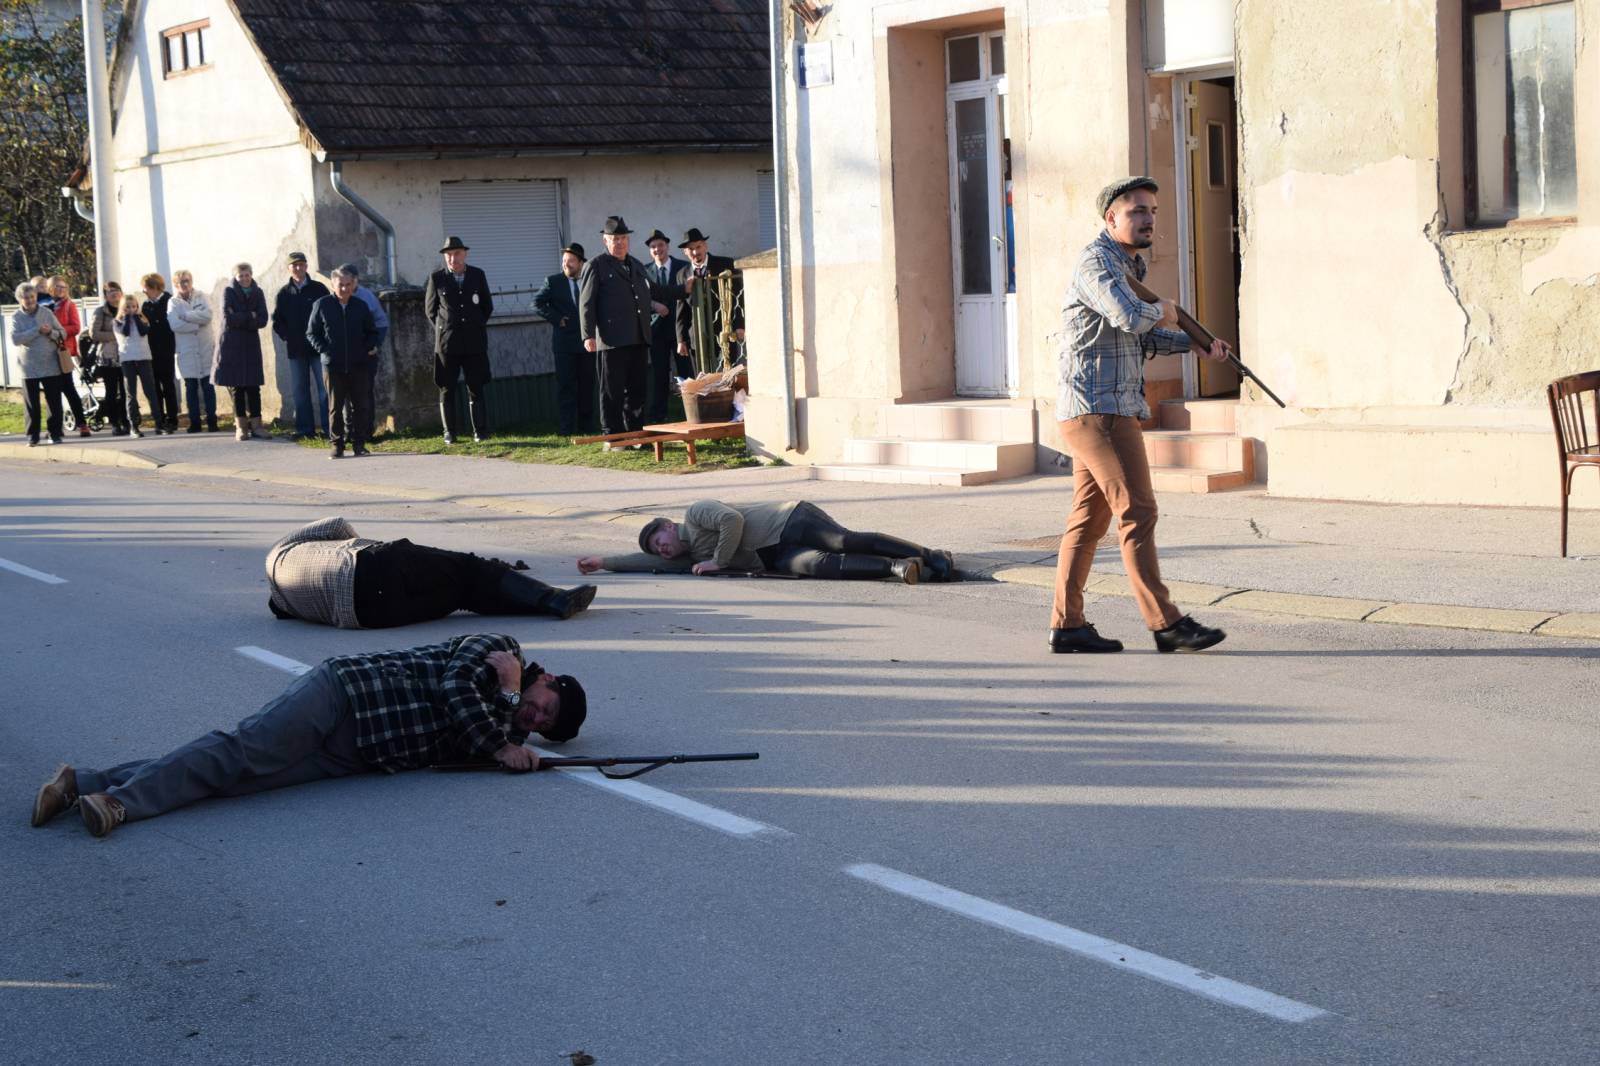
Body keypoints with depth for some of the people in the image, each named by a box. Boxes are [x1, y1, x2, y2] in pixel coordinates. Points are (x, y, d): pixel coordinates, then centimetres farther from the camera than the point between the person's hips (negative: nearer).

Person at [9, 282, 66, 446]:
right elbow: (15, 339, -14)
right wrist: (37, 330, -19)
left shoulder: (47, 312, 4)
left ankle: (55, 433, 13)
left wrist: (51, 332, -15)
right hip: (29, 368, -1)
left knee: (54, 402, 2)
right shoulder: (16, 316, -1)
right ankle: (33, 436, 7)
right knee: (31, 404, 0)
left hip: (50, 365, 1)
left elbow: (61, 334, 6)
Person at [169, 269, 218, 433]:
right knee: (191, 387, 3)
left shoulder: (201, 297, 7)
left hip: (205, 350, 0)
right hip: (186, 351, 0)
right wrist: (197, 324, -11)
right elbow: (175, 325, -12)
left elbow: (207, 315, -10)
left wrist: (186, 316, -10)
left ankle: (211, 420, 3)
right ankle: (194, 422, 8)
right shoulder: (173, 302, 4)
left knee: (208, 385, -1)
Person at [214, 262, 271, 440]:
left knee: (253, 387, -2)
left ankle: (255, 425, 0)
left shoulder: (257, 293, 7)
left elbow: (262, 320, -4)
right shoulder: (229, 293, 0)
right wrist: (250, 316, -8)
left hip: (251, 345, 2)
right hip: (231, 345, -2)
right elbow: (228, 319, -12)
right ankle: (241, 427, 1)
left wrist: (239, 319, -12)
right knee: (236, 387, -2)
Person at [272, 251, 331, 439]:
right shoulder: (284, 293, 8)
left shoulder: (319, 289, 3)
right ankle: (304, 429, 9)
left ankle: (328, 427, -2)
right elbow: (277, 322, 11)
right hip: (295, 349, 2)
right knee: (300, 390, 4)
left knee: (324, 388, -4)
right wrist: (288, 337, -2)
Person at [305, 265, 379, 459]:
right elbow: (311, 333, 7)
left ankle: (359, 444, 10)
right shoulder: (322, 305, 2)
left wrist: (369, 348, 2)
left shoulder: (361, 306, 8)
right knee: (336, 406, 1)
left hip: (359, 365, 2)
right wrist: (323, 350, -7)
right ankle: (337, 445, 6)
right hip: (333, 365, -2)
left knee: (361, 406, 2)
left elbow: (372, 332, 20)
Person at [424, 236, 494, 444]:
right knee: (447, 389, 1)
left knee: (476, 388, 0)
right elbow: (430, 309, 10)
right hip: (447, 342, -1)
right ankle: (449, 433, 6)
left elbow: (487, 306, 16)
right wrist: (442, 329, 4)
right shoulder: (436, 278, 3)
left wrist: (477, 326, 9)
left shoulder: (478, 276, 7)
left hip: (474, 341, 1)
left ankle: (480, 432, 2)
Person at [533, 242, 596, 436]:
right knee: (566, 386, -2)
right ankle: (567, 428, -2)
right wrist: (555, 318, -11)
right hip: (564, 343, -2)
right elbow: (538, 302, -4)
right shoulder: (553, 282, 3)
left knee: (587, 385, 6)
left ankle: (586, 426, 12)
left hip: (587, 342, 2)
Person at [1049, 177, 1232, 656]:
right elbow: (1130, 317, -28)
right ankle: (1166, 624, -9)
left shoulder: (1127, 265, 20)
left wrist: (1194, 344, 16)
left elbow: (1143, 337, 28)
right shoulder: (1097, 262, -12)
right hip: (1101, 410, -10)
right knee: (1137, 513, -10)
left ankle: (1067, 624, 11)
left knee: (1088, 519, 9)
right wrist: (1162, 311, -7)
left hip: (1098, 412, 10)